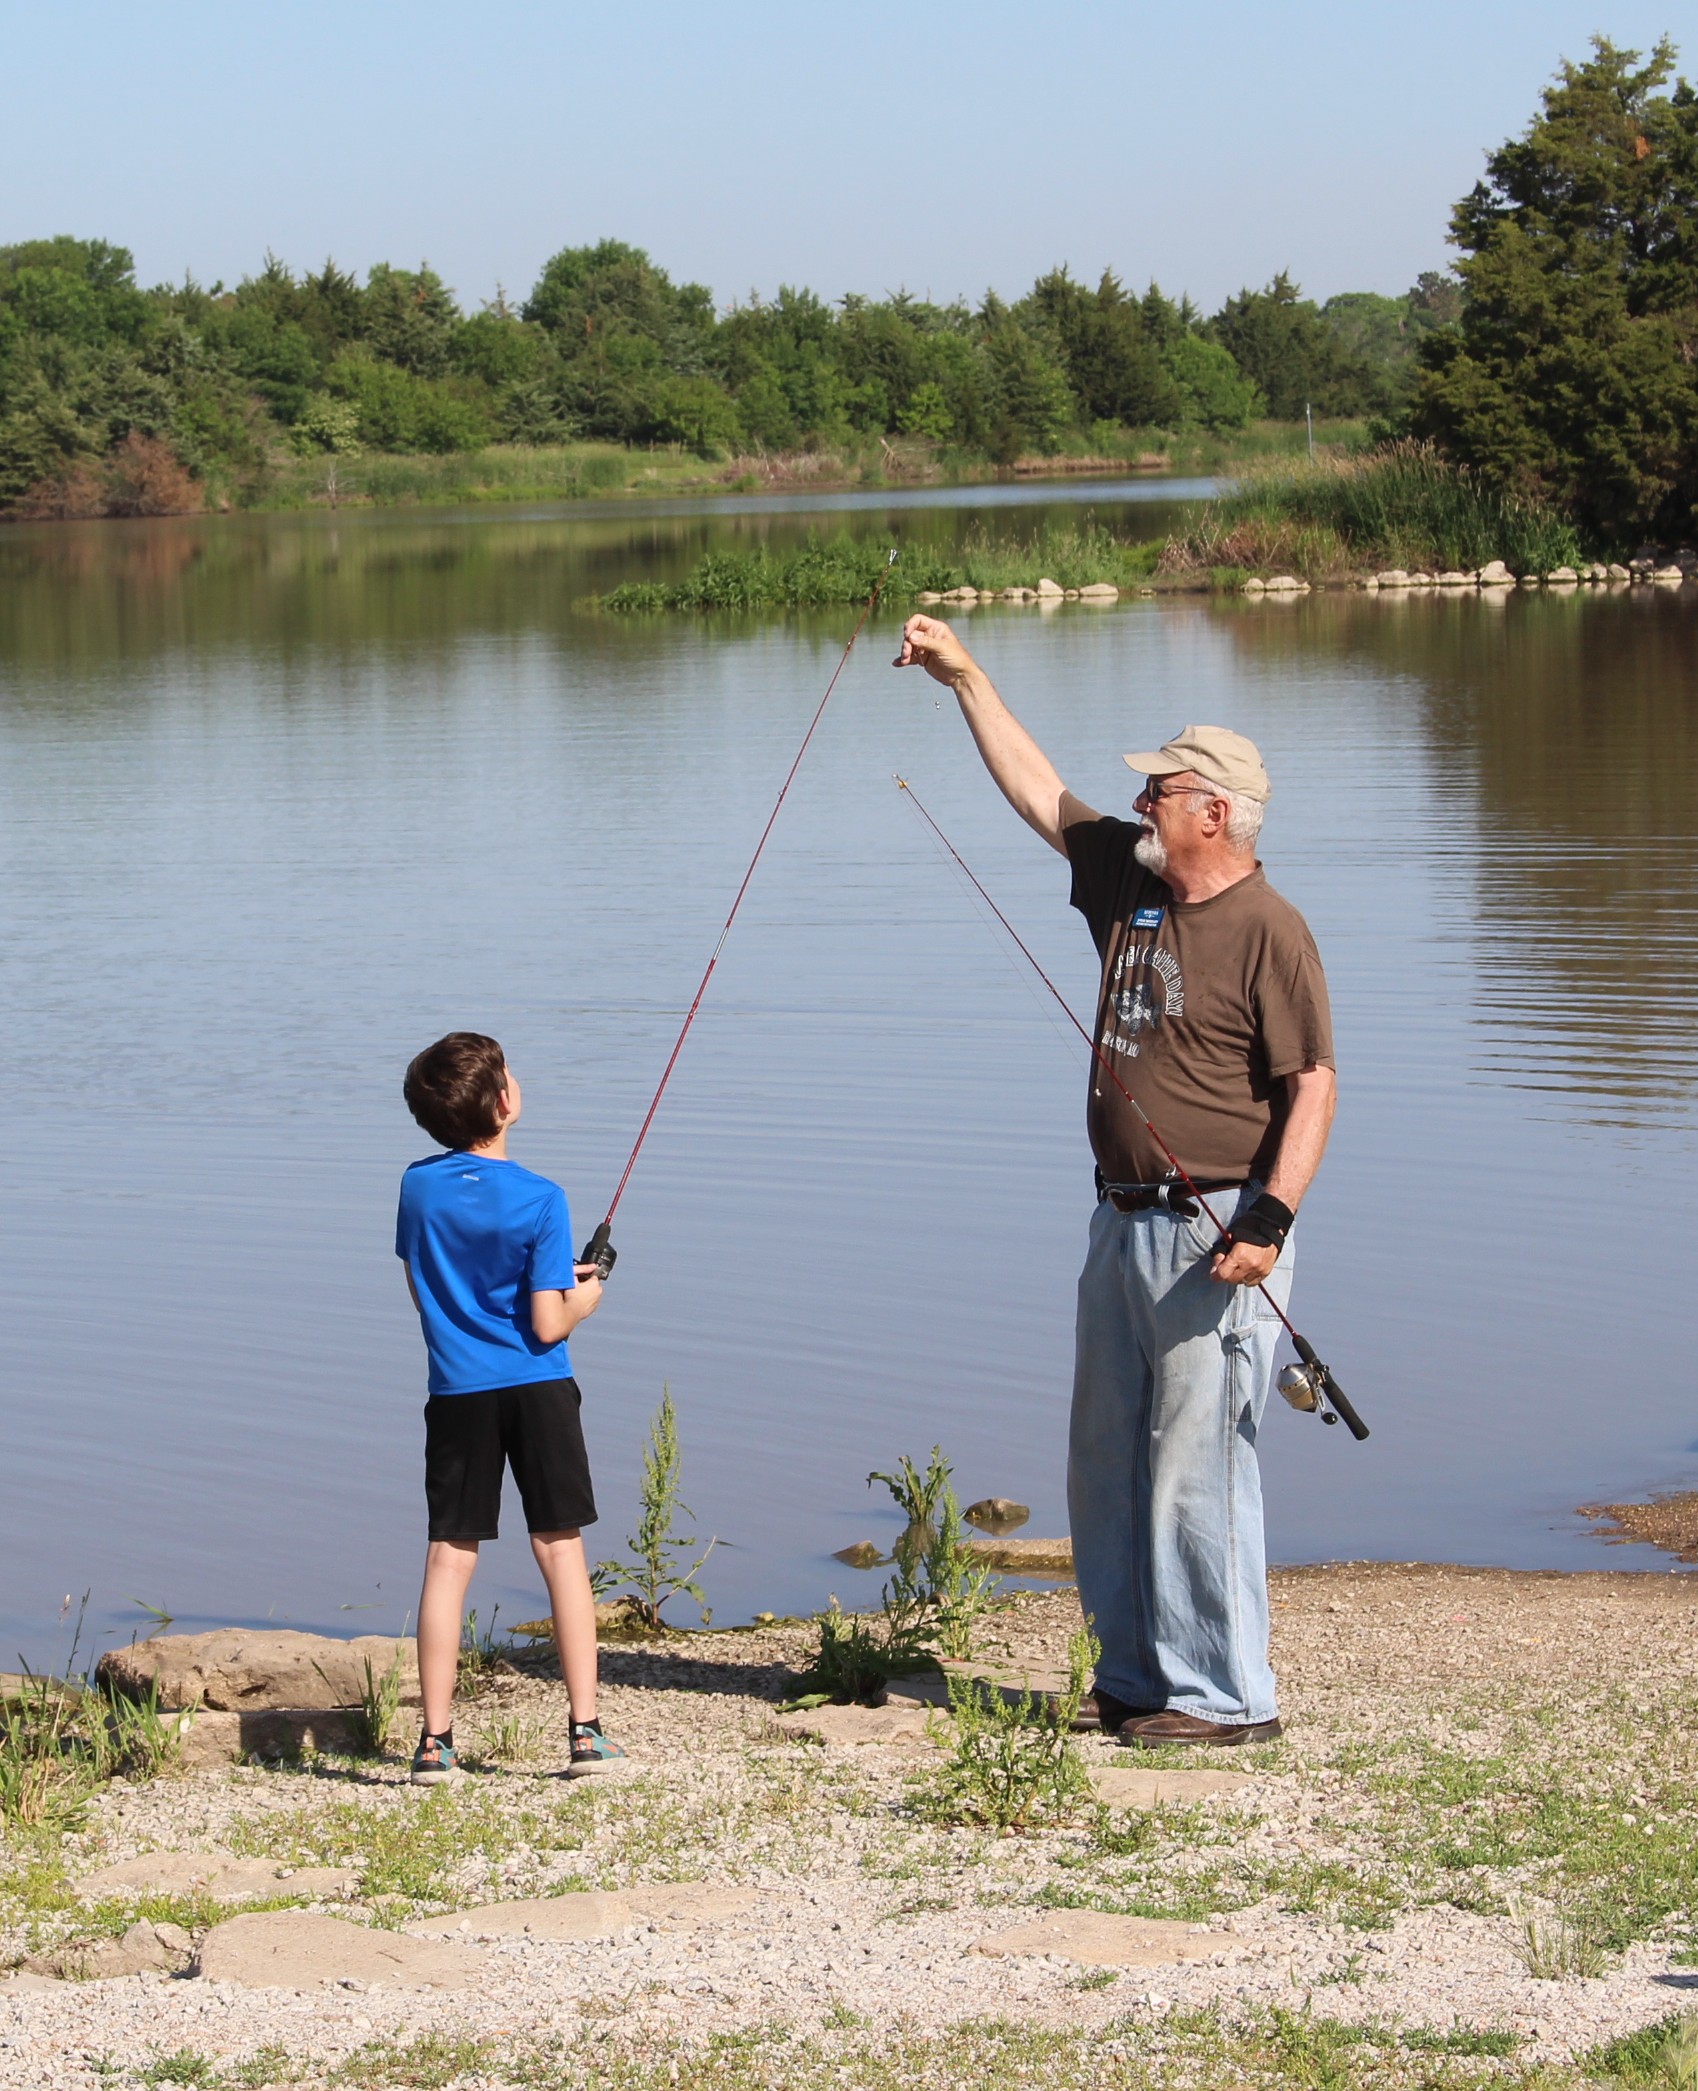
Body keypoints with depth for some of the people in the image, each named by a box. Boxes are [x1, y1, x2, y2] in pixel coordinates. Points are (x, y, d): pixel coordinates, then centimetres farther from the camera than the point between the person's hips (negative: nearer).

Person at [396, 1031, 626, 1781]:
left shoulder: (418, 1187, -1)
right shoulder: (539, 1201, -13)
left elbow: (422, 1292, 10)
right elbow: (547, 1325, -13)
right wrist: (583, 1298, 9)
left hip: (456, 1394, 3)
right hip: (535, 1389, -3)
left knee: (449, 1557, 4)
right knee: (561, 1550, 5)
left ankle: (435, 1739, 1)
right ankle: (585, 1731, 5)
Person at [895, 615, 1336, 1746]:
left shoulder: (1270, 932, -12)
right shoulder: (1127, 880, 12)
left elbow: (1313, 1087, -16)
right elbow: (1040, 792, 24)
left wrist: (1272, 1218, -24)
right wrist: (966, 677, 23)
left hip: (1217, 1237, -9)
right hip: (1124, 1224, 9)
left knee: (1199, 1468, -9)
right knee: (1109, 1466, 13)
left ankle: (1227, 1697, -2)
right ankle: (1138, 1680, 22)